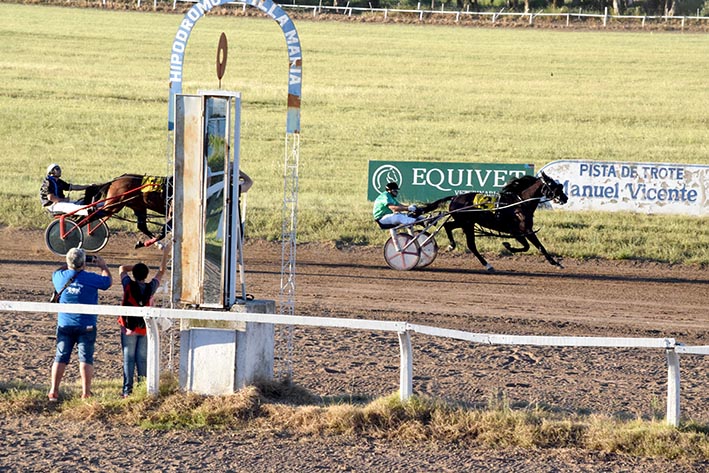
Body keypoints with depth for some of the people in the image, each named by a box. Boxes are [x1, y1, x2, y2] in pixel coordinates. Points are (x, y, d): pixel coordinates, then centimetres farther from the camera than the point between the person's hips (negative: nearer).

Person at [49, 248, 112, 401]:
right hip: (86, 325, -3)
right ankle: (86, 393, -1)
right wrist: (103, 266, 22)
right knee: (85, 358, 1)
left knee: (61, 358, 7)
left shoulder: (61, 276, -3)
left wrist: (70, 265, 31)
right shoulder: (91, 278, -12)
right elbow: (108, 281, 7)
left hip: (65, 325, 3)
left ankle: (53, 392, 5)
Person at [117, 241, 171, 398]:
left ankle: (127, 390, -3)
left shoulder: (129, 285, -9)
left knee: (128, 359, 0)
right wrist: (165, 254, 17)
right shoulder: (150, 288, -5)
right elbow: (161, 272, 10)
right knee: (143, 360, 6)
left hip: (129, 329, -1)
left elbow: (122, 268, 9)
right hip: (145, 329, 1)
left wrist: (135, 267, 12)